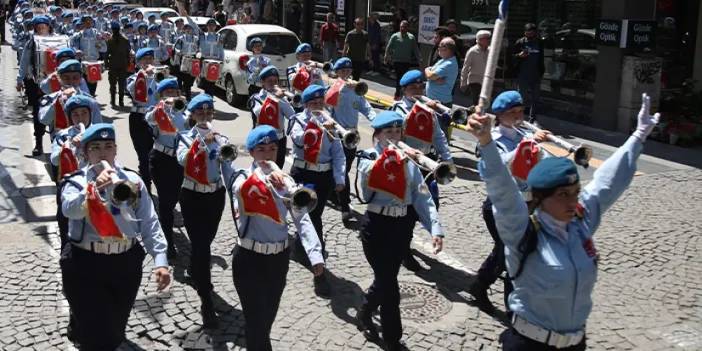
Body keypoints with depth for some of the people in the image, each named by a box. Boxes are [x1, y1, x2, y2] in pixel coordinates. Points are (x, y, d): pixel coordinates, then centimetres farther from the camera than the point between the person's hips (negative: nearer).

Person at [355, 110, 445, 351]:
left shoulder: (408, 160, 4)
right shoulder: (369, 158, -8)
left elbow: (422, 196, -2)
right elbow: (370, 175, -32)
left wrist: (435, 229, -13)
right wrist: (392, 156, -48)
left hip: (403, 226, 5)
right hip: (377, 226, -5)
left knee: (386, 278, 17)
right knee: (388, 283, -4)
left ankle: (365, 314, 44)